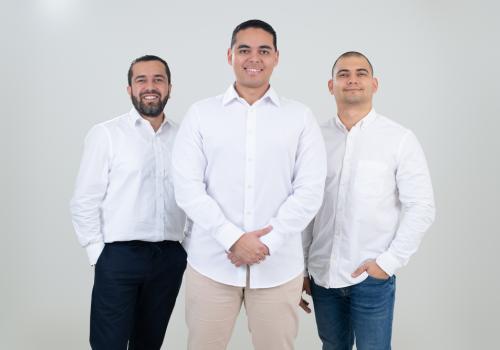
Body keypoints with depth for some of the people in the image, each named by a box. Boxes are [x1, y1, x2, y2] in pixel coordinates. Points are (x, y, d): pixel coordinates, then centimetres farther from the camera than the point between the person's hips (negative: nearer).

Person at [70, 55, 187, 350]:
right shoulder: (106, 134, -3)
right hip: (120, 255, -3)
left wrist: (190, 245, 4)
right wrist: (98, 254, -7)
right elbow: (85, 201, -4)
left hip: (170, 257, 4)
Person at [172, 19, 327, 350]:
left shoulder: (301, 117, 3)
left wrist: (266, 244, -12)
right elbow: (187, 188, -3)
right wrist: (234, 239, -13)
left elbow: (310, 191, -3)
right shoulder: (200, 114, 3)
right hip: (211, 263, 0)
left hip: (279, 266, 0)